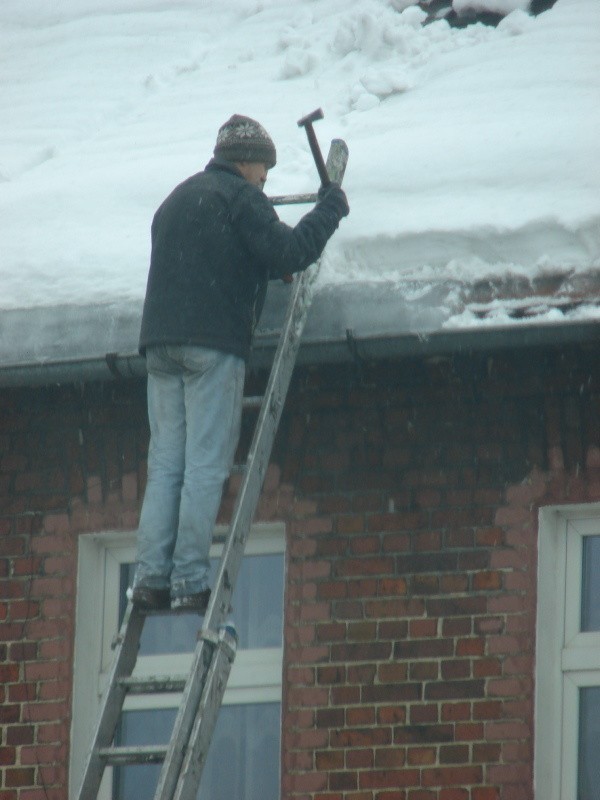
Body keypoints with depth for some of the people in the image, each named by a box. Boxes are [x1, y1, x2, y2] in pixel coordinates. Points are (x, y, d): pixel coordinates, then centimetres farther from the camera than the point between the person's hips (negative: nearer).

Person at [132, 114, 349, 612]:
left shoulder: (178, 199, 24)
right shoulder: (239, 196, -1)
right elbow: (288, 253, -10)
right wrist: (329, 210, 3)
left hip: (161, 341, 7)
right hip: (213, 345, -7)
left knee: (165, 464, 4)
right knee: (205, 467, -8)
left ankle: (151, 576, -7)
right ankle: (189, 582, -14)